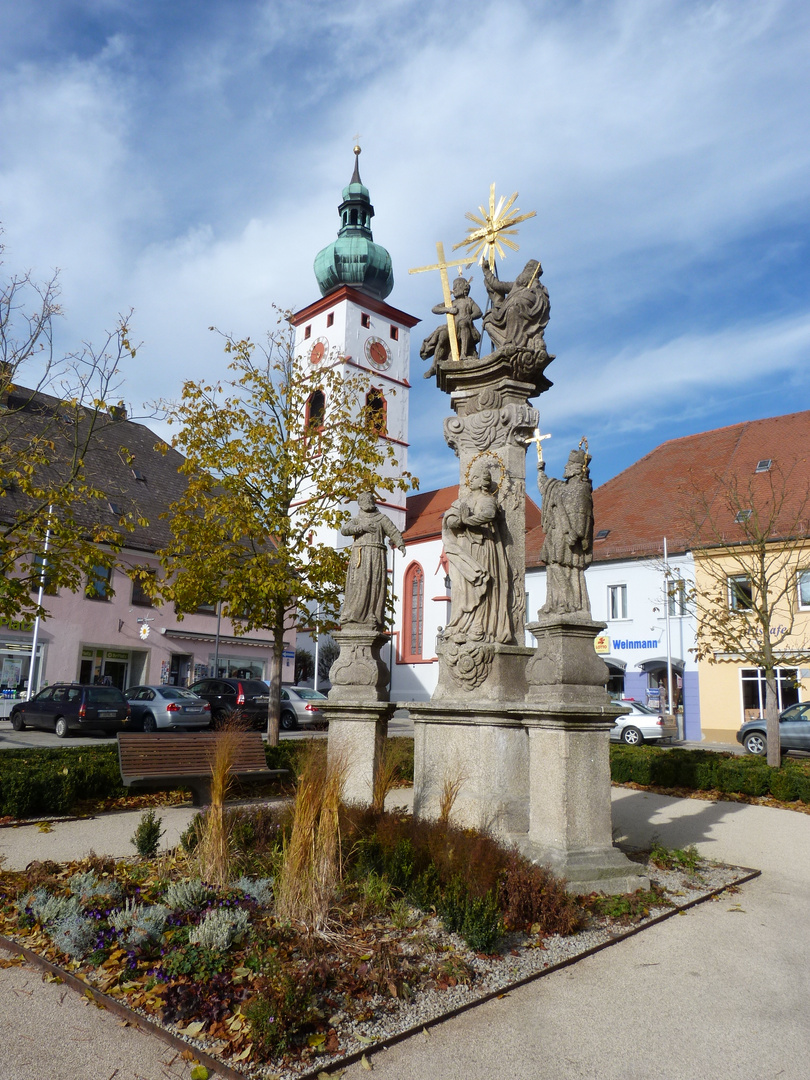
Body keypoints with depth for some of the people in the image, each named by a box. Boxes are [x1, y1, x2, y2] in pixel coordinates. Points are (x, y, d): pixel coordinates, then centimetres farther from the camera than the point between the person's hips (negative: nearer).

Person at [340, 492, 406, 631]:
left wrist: (401, 545, -13)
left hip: (376, 555, 0)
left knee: (375, 585, -8)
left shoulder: (382, 518, 16)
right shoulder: (356, 519, 19)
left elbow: (394, 532, 5)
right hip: (359, 556, 1)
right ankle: (351, 618, -10)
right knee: (358, 585, -9)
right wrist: (362, 528, -9)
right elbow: (344, 530, 2)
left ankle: (373, 619, -10)